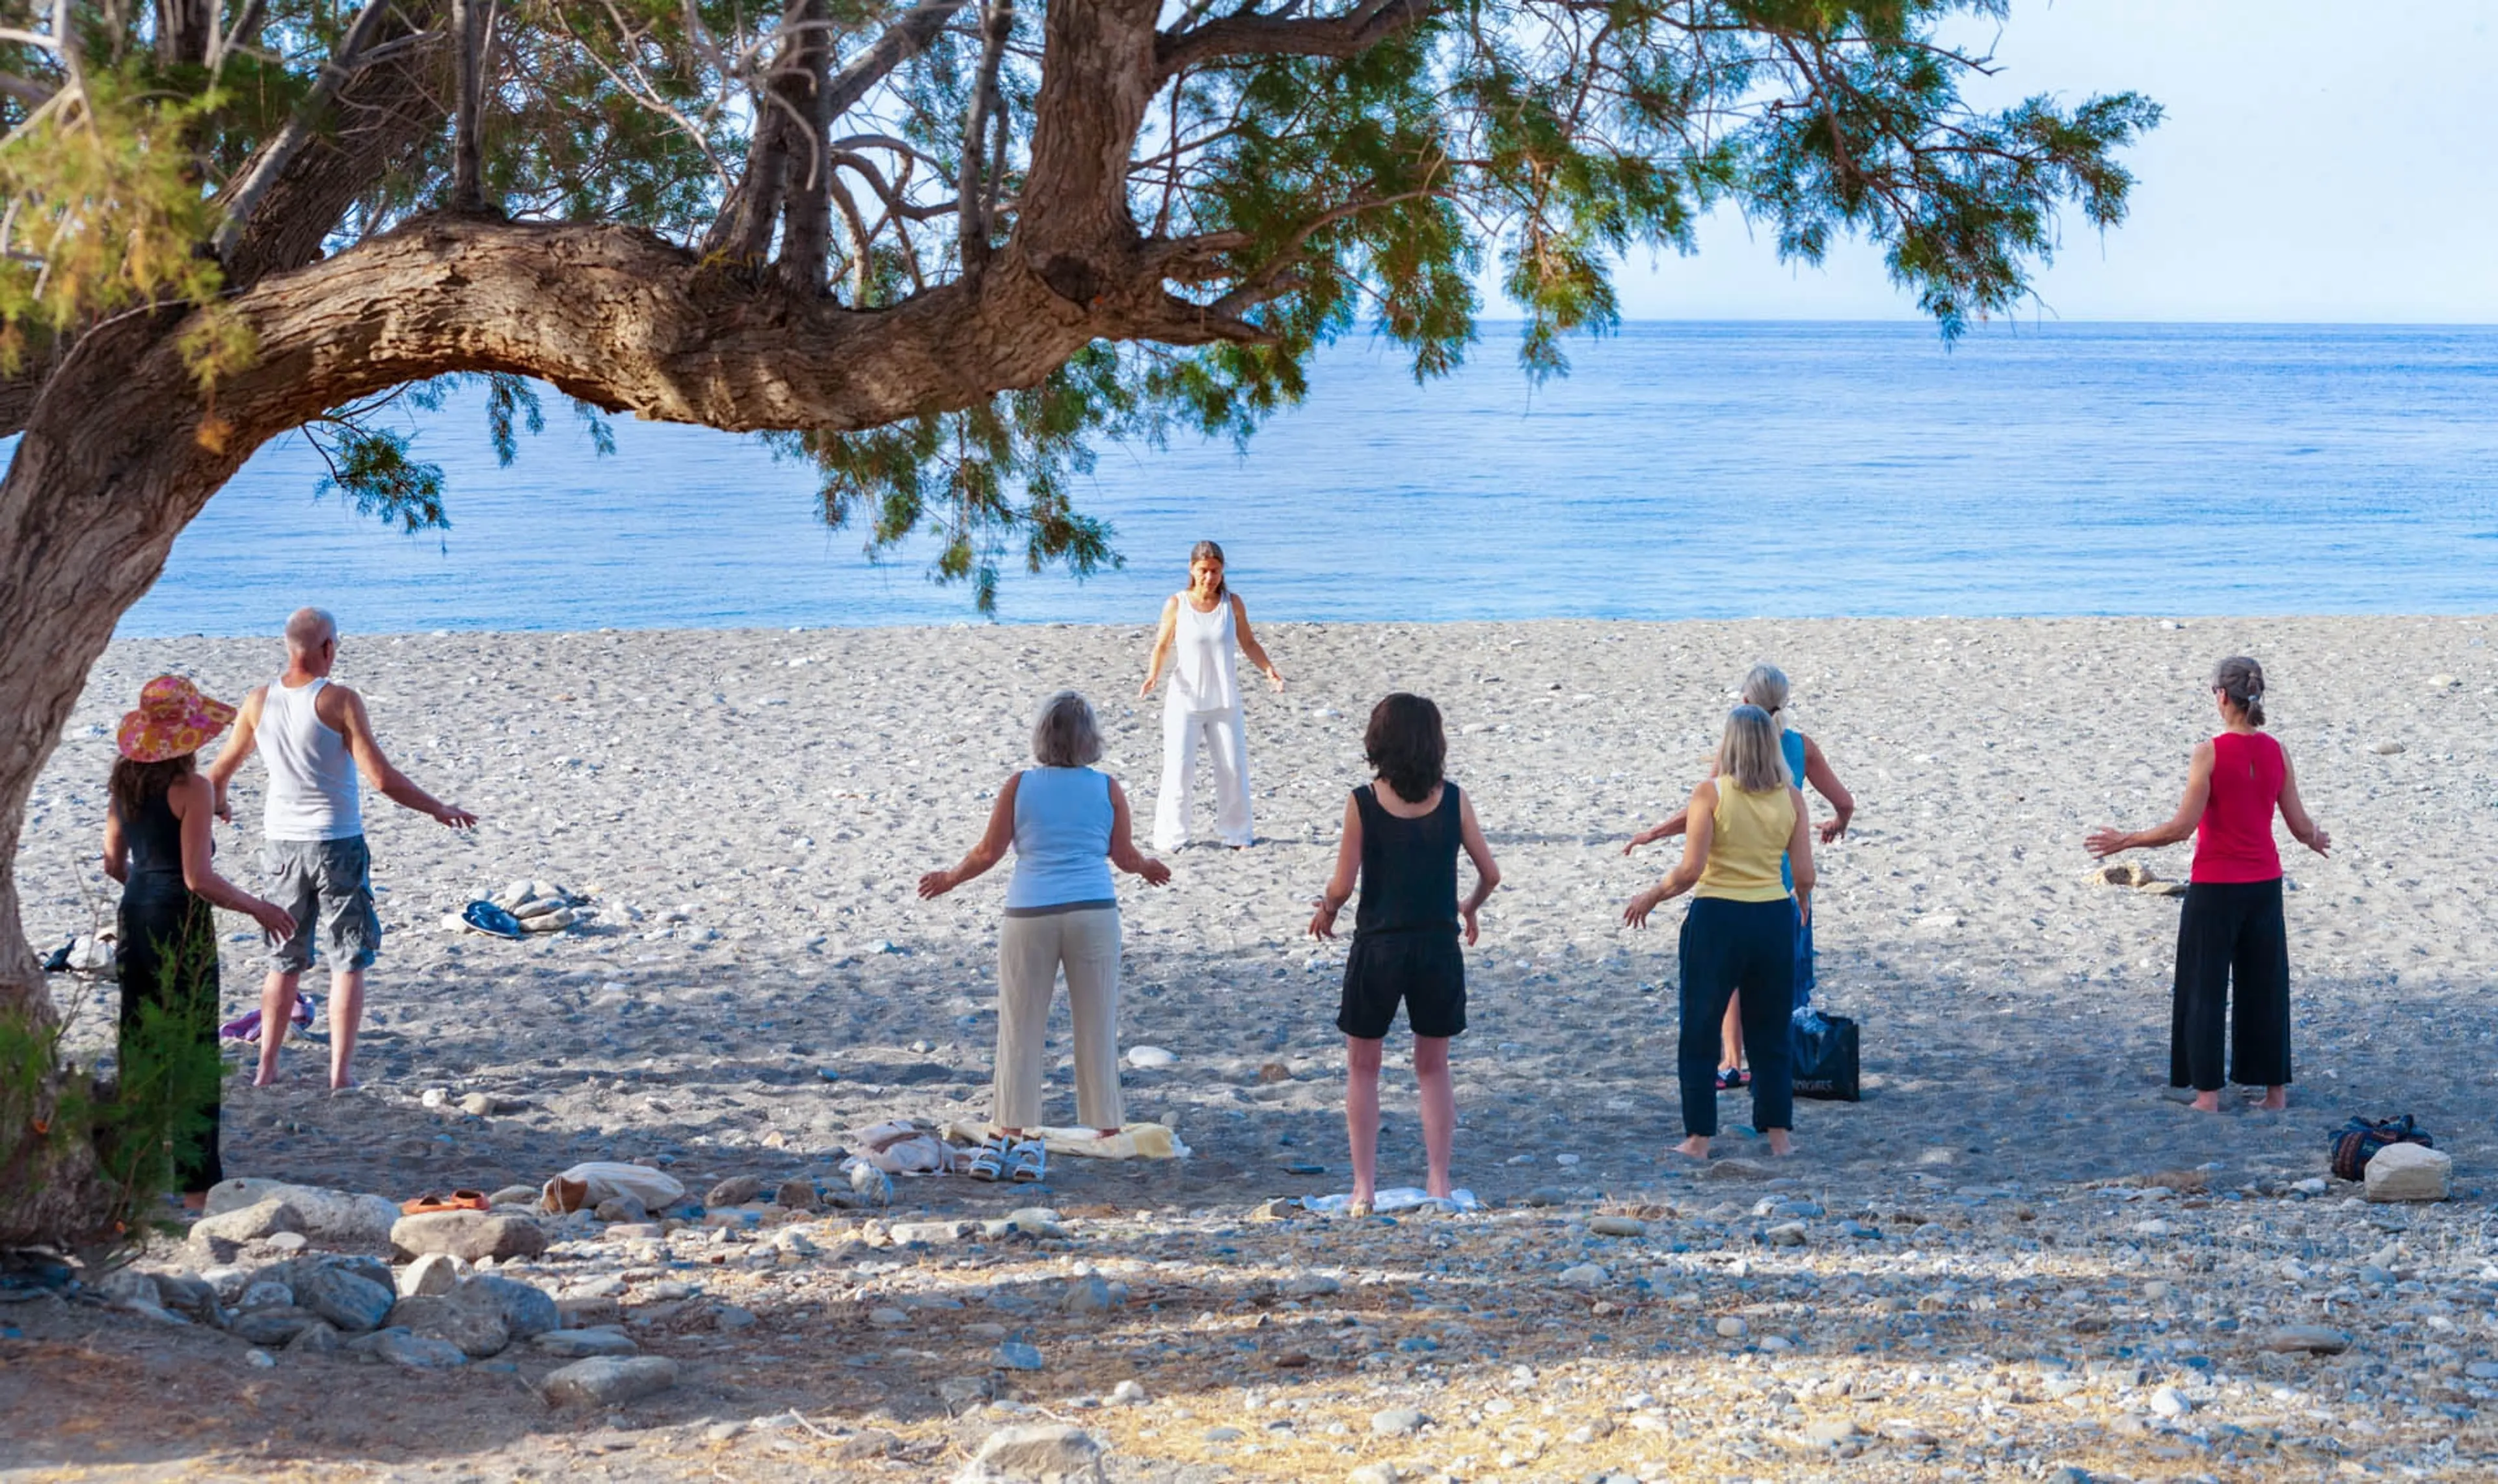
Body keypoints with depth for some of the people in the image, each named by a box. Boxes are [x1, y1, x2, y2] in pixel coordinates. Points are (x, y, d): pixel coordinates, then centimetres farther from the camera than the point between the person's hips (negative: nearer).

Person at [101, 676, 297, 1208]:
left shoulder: (125, 783, 5)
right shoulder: (191, 790, -16)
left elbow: (114, 861, 12)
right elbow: (199, 878, -19)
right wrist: (258, 908, -6)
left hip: (136, 917, 7)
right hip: (182, 924, -7)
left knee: (139, 1044, 15)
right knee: (193, 1050, 1)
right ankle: (197, 1181, 4)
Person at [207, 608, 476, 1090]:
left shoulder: (259, 703, 0)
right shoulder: (339, 702, -15)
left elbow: (220, 770, 14)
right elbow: (382, 779, -19)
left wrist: (218, 804, 36)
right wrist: (439, 810, -8)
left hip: (281, 843, 4)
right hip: (336, 845, -4)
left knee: (285, 960, 17)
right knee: (349, 960, 7)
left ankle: (267, 1067, 17)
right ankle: (341, 1070, 3)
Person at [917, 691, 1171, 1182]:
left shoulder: (1019, 786, -1)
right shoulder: (1107, 789, 1)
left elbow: (989, 852, 0)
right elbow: (1125, 856, 6)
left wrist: (950, 879, 17)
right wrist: (1149, 866, 28)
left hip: (1030, 918, 0)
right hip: (1093, 914, 0)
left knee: (1020, 1027, 5)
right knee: (1097, 1025, 8)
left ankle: (1010, 1134, 2)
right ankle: (1107, 1132, 12)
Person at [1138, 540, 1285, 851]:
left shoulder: (1233, 603, 1)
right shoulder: (1177, 605, -4)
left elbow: (1248, 643, 9)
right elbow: (1162, 645, -1)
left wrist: (1268, 669, -6)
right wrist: (1153, 675, -18)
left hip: (1224, 702, 2)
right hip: (1185, 699, -2)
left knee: (1233, 769, 2)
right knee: (1178, 769, -9)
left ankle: (1236, 834, 15)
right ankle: (1170, 837, 0)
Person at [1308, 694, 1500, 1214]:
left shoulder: (1363, 802, -10)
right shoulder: (1452, 800, -3)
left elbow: (1343, 885, -9)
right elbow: (1490, 874, 1)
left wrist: (1326, 911, 12)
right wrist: (1470, 909, 21)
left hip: (1378, 947, -2)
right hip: (1439, 948, 2)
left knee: (1362, 1068, 11)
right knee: (1433, 1068, 15)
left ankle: (1364, 1186, 8)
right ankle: (1439, 1182, 11)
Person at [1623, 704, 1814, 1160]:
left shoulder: (1711, 794, -11)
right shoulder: (1790, 798, 0)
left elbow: (1690, 870, -15)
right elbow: (1804, 874, 0)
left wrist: (1652, 896, 1)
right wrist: (1802, 900, 22)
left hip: (1717, 918, -3)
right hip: (1774, 918, 3)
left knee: (1700, 1034, 9)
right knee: (1771, 1034, 15)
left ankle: (1699, 1138, 11)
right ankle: (1778, 1135, 15)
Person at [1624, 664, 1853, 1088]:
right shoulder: (1802, 746, -1)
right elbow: (1845, 803, 2)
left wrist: (1652, 834, -8)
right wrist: (1837, 824, 25)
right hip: (1787, 872, 4)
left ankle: (1731, 1064, 3)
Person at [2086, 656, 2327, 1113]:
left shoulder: (2210, 754, -15)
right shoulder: (2276, 753, 0)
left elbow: (2183, 826, -17)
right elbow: (2300, 826, 4)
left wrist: (2125, 841, -7)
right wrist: (2316, 840, 26)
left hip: (2215, 886, -5)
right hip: (2264, 885, 5)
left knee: (2205, 988, 5)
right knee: (2265, 985, 13)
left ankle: (2208, 1094, 5)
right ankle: (2276, 1089, 17)